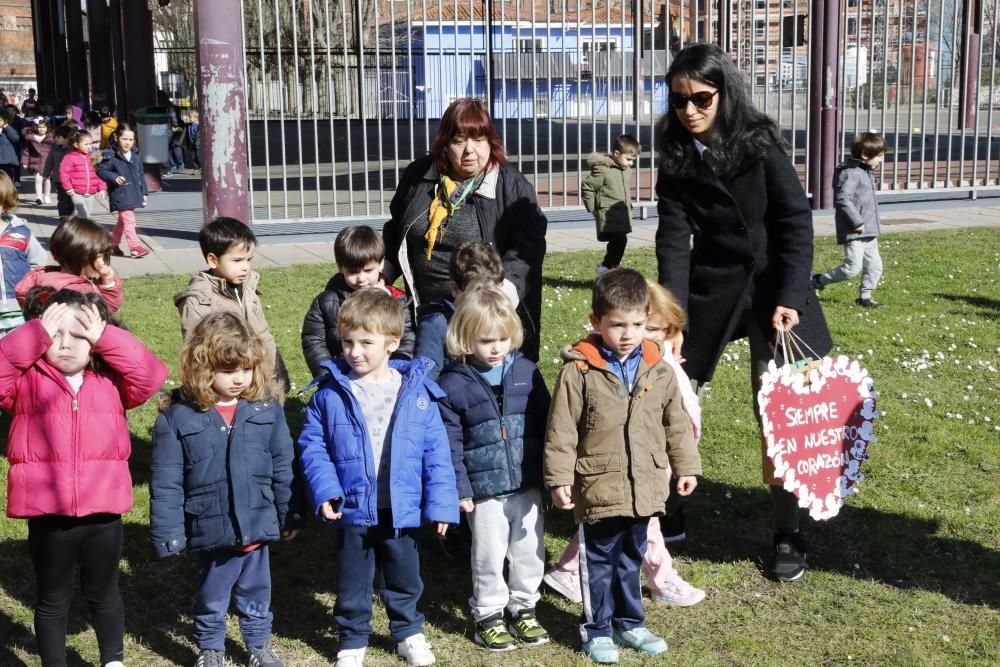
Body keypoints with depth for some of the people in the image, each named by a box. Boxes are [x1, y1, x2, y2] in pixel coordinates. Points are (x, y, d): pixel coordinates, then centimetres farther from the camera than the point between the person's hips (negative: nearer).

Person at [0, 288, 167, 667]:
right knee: (52, 600, 16)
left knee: (104, 595, 20)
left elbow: (152, 375, -10)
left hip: (103, 513, 1)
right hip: (47, 514, -1)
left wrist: (107, 338, -13)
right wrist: (36, 335, -17)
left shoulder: (111, 381, 3)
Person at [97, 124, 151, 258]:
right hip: (120, 194, -7)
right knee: (129, 220, -14)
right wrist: (114, 177, -23)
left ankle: (113, 245, 31)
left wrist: (144, 192, 14)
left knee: (122, 220, 17)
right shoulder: (111, 156, -11)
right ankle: (135, 247, -16)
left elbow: (141, 175, 15)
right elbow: (100, 170, -8)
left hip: (133, 194, 7)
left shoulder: (135, 155, 8)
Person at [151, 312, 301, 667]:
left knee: (257, 595, 22)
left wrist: (290, 515, 6)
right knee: (211, 600, 20)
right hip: (212, 530, -2)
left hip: (258, 527, 2)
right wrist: (168, 533, -10)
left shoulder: (267, 406, -6)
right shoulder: (178, 415, -13)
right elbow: (166, 483, -9)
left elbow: (283, 467, 3)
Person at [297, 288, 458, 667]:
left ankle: (408, 632, 42)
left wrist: (442, 503, -7)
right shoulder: (330, 393, -9)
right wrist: (324, 490, -17)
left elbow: (436, 451, -5)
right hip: (352, 510, 0)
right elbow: (312, 444, -5)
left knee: (404, 578, 20)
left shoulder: (416, 392, -8)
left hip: (403, 511, 1)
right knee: (352, 582, 17)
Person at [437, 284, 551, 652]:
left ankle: (523, 607, 32)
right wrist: (459, 488, -10)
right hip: (484, 488, -3)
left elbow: (544, 423, 6)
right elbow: (450, 442, -8)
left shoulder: (526, 371, 0)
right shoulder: (452, 384, -10)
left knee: (529, 550, 13)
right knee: (489, 555, 9)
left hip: (528, 484, 3)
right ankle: (488, 615, 26)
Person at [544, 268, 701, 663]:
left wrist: (686, 466, 14)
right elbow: (561, 430, -10)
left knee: (631, 558, 19)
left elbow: (677, 423, 11)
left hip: (644, 488, 4)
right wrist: (559, 479, -10)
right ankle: (597, 629, 25)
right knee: (599, 561, 10)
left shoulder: (659, 370, 0)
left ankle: (629, 623, 35)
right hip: (599, 488, -4)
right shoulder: (579, 371, -13)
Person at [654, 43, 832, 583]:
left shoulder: (759, 145, -11)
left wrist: (789, 298, -19)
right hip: (710, 289, 3)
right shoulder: (676, 158, -3)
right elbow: (674, 238, -8)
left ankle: (787, 535, 15)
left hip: (772, 289, -3)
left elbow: (796, 222, -10)